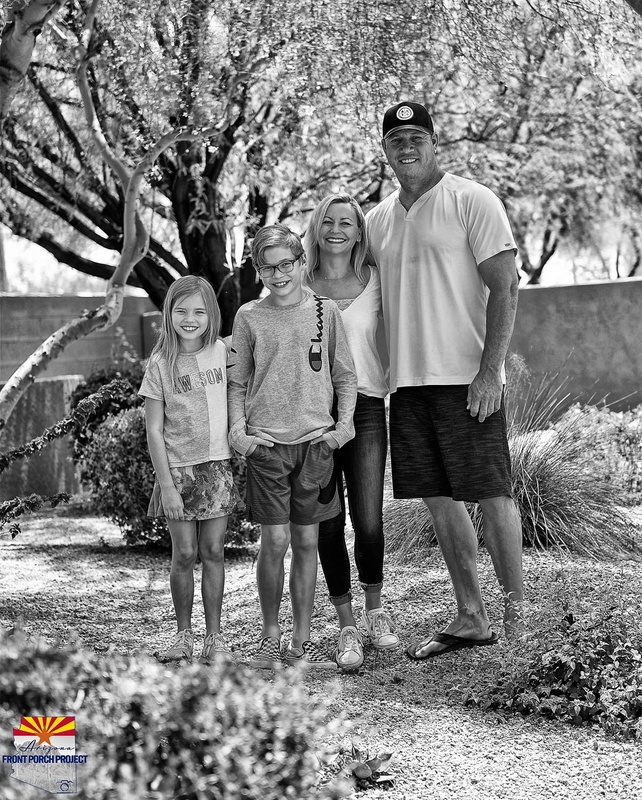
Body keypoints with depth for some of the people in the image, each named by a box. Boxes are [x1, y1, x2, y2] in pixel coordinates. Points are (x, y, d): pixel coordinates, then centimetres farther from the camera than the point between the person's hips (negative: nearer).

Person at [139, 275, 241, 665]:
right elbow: (154, 430, -5)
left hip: (218, 466, 2)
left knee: (213, 552, 3)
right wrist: (166, 484, -8)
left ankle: (215, 637, 10)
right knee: (184, 555, 1)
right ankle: (184, 635, 14)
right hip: (179, 469, -1)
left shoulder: (221, 352, 1)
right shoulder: (160, 365, -4)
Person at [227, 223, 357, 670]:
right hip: (267, 442, -1)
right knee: (274, 542, -4)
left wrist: (344, 423, -2)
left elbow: (345, 376, 10)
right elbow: (237, 382, 9)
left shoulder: (325, 311, 5)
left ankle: (302, 641, 12)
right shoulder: (249, 317, 4)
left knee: (307, 542, 5)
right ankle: (270, 637, 11)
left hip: (316, 440, 1)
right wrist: (238, 429, -3)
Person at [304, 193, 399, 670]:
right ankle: (347, 626, 13)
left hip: (366, 408, -1)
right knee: (328, 527, 0)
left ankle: (375, 610, 18)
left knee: (369, 523, -8)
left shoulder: (376, 282, 8)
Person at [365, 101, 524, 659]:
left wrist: (489, 371, -16)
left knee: (492, 496, -2)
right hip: (408, 382, 6)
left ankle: (518, 613, 8)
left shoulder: (472, 201, -3)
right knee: (440, 501, 8)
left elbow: (504, 286, -9)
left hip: (467, 378, -6)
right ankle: (471, 618, 17)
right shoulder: (378, 218, 15)